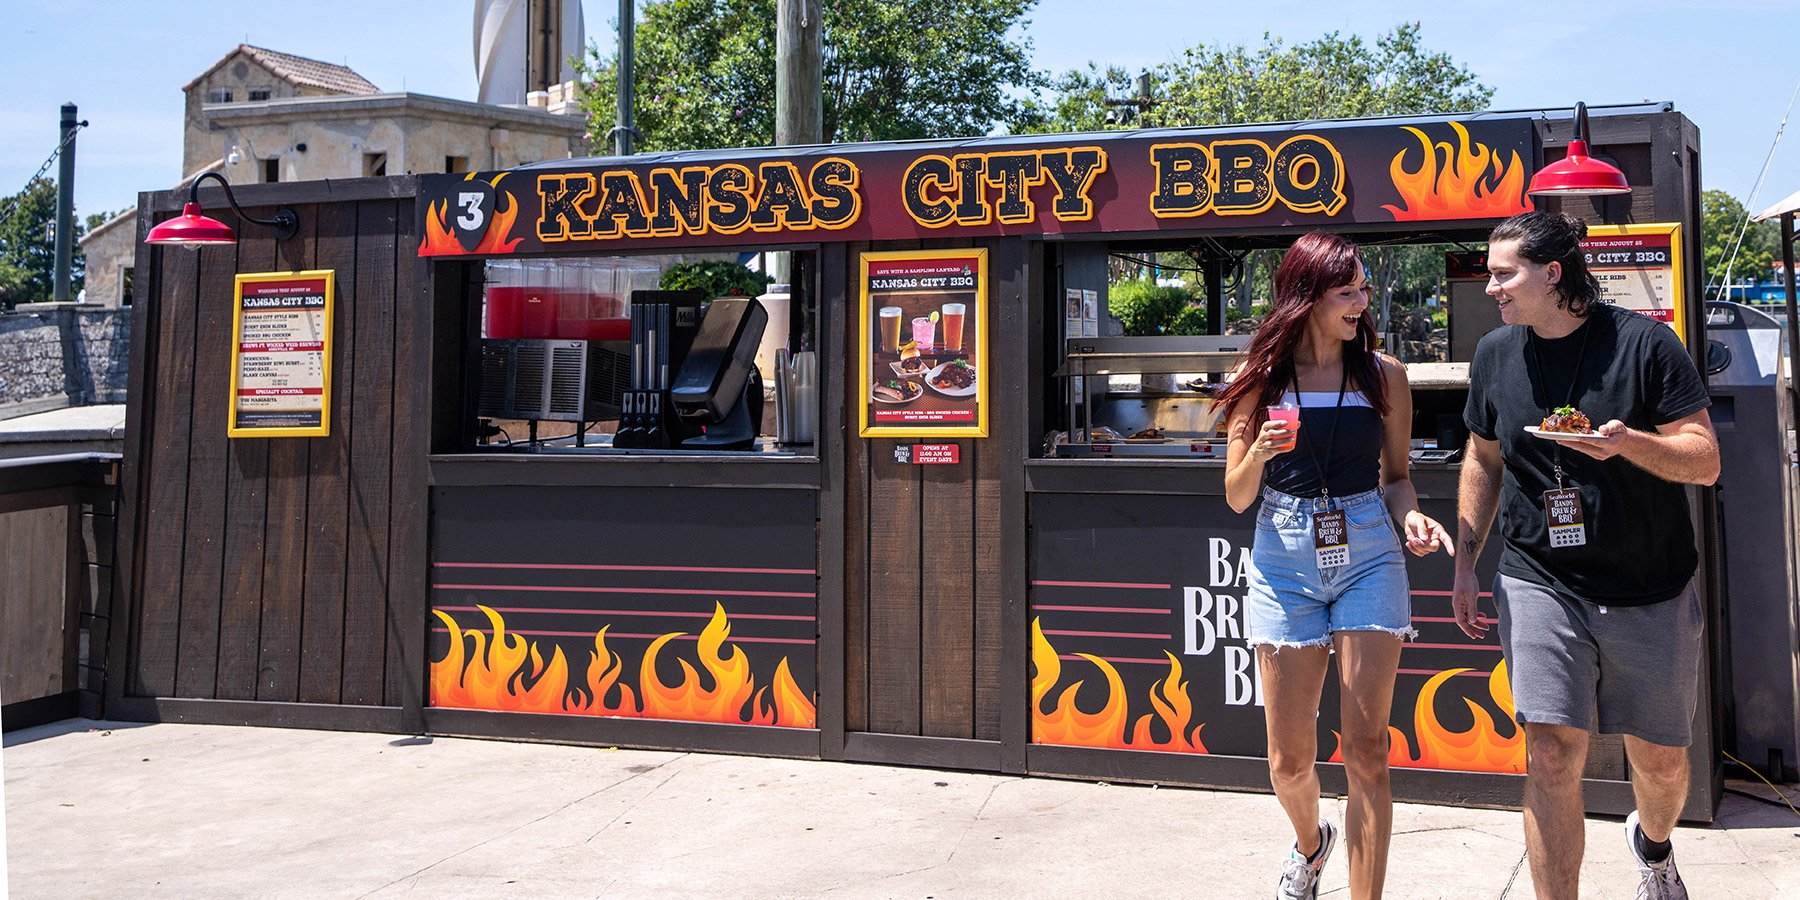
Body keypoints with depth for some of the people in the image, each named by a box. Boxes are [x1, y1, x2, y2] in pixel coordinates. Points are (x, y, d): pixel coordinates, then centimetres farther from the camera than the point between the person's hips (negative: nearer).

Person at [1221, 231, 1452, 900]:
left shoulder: (1383, 375, 4)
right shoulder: (1260, 378, 1)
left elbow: (1395, 475, 13)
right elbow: (1236, 497, 3)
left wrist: (1411, 518, -8)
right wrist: (1261, 450, -17)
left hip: (1368, 556, 0)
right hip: (1284, 562, 0)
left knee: (1366, 751, -3)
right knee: (1290, 757, 6)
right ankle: (1310, 841, 39)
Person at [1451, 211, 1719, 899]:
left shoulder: (1643, 341, -9)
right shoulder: (1495, 353, 3)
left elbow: (1705, 460, -9)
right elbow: (1483, 460, 16)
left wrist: (1628, 442, -28)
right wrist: (1465, 565, 14)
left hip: (1649, 590, -1)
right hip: (1541, 583, 1)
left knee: (1660, 759, 12)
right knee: (1551, 754, -10)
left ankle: (1653, 844, 46)